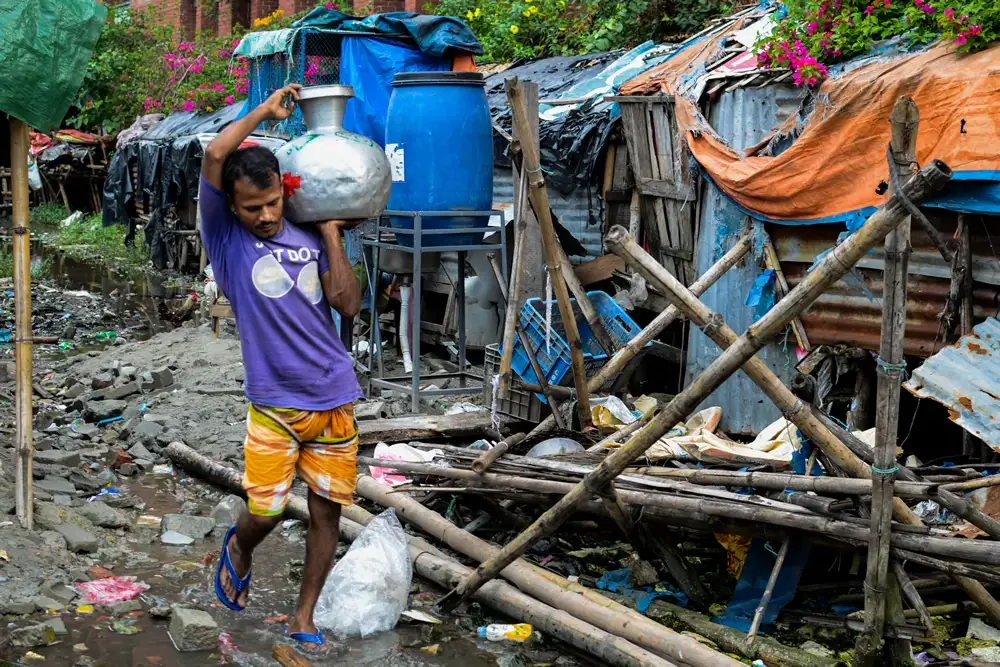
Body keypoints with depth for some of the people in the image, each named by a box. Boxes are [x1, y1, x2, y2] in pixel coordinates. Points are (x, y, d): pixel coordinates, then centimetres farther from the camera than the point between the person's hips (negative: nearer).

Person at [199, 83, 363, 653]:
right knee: (265, 512, 0)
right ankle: (239, 549, 37)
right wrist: (265, 111, -5)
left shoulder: (308, 238, 6)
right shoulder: (225, 236, -3)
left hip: (334, 397, 3)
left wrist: (332, 235, -3)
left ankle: (305, 619, 23)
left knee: (327, 509, 7)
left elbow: (348, 305, -3)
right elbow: (215, 154, -16)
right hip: (274, 402, -3)